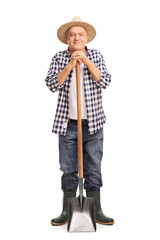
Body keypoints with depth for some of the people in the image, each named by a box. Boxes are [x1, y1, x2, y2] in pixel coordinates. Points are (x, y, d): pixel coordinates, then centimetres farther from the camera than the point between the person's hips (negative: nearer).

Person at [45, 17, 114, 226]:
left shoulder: (96, 56, 7)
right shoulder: (59, 58, 6)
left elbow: (104, 81, -7)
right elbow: (52, 84, -7)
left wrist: (86, 61, -14)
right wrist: (70, 65, -15)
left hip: (93, 123, 0)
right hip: (68, 123, 0)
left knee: (94, 168, 6)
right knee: (68, 169, 6)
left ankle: (97, 211, 17)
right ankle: (67, 212, 18)